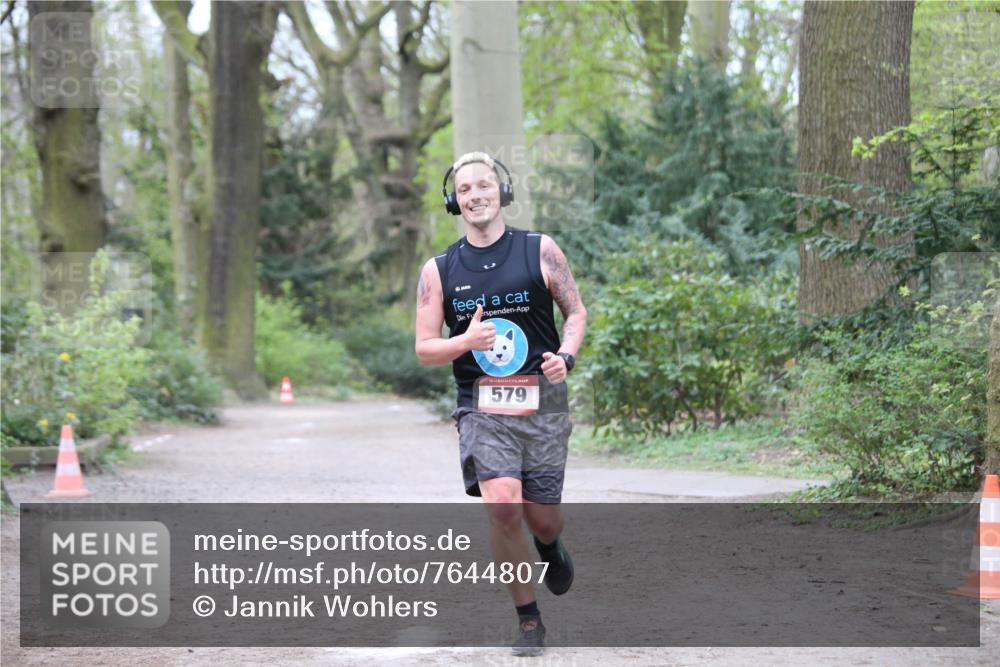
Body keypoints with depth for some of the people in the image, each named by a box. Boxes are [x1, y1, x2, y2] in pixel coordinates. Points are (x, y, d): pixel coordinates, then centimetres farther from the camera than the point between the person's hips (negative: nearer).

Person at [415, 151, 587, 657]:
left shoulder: (540, 250, 2)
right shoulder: (438, 270, 4)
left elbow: (576, 311, 10)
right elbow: (424, 349, 4)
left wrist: (565, 355, -10)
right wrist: (466, 342, -16)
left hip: (542, 401, 0)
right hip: (482, 405, 0)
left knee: (541, 517, 4)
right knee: (502, 502, -20)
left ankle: (551, 548, 44)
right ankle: (528, 620, -4)